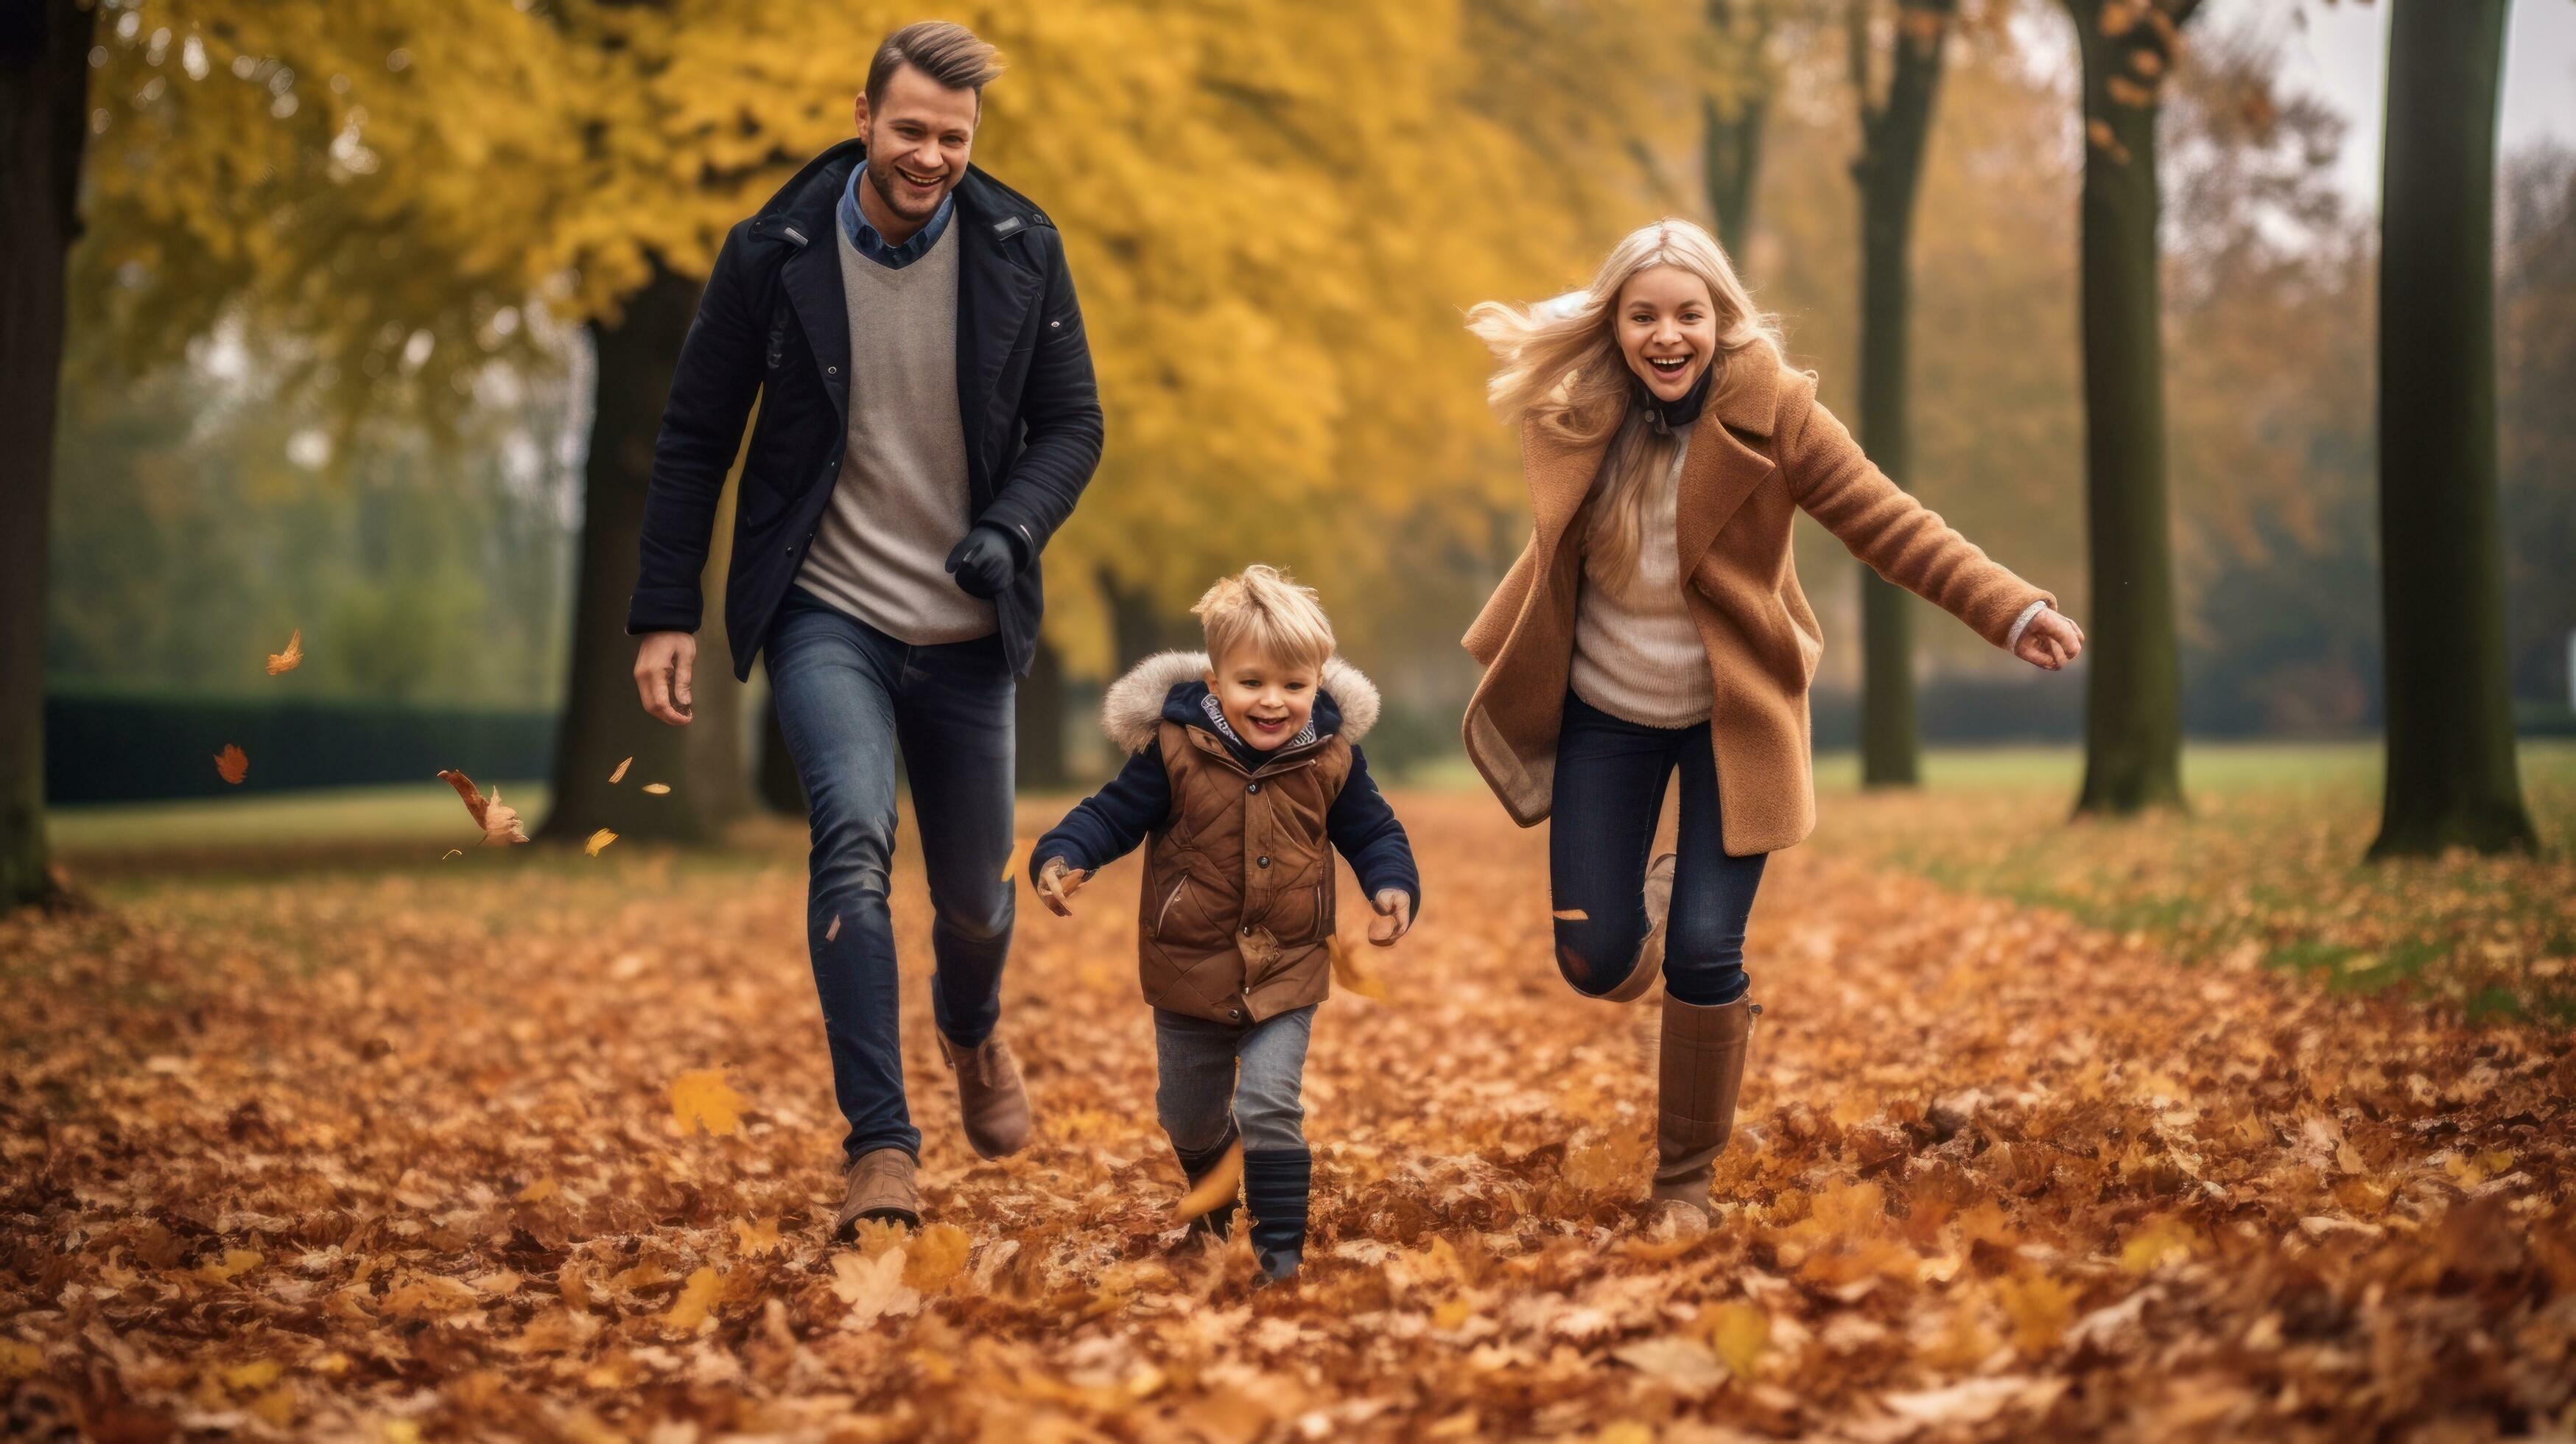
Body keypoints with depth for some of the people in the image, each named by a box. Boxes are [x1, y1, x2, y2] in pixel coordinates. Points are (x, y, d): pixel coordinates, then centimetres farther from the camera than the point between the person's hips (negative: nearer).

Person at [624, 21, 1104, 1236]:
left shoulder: (1021, 251, -4)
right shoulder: (770, 255, -8)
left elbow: (1072, 421, 2)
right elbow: (695, 436, 0)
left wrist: (1013, 527, -18)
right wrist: (664, 614, -3)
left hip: (966, 632, 2)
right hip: (826, 616, -2)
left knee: (974, 892, 13)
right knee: (853, 835, -26)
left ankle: (973, 1030, 50)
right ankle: (879, 1146, -24)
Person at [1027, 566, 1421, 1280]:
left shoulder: (1332, 757, -8)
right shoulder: (1174, 748, -14)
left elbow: (1372, 831, 4)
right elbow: (1113, 814, -9)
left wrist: (1393, 888, -15)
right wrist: (1060, 858, -27)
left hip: (1286, 978, -1)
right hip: (1191, 973, 1)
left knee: (1270, 1106, -16)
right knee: (1188, 1117, 20)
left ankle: (1281, 1249, -4)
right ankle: (1211, 1193, 52)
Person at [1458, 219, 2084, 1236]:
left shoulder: (1772, 412, -18)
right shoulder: (1570, 406, -10)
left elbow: (1888, 524, -19)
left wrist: (2009, 611, -26)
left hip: (1729, 719, -3)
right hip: (1604, 712, 3)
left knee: (1704, 955, -10)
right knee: (1593, 962, 1)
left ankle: (1687, 1182, 10)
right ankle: (1654, 899, 40)